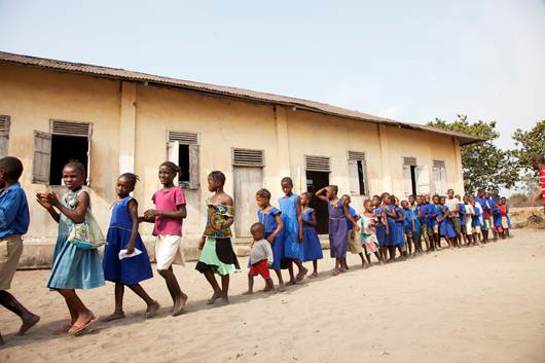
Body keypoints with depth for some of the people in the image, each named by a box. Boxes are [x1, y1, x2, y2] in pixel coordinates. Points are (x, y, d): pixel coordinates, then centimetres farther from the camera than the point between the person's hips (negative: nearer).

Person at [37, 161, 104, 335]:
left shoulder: (83, 194, -10)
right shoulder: (65, 195, 14)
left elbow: (78, 218, -20)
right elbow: (61, 220, 19)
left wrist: (57, 204, -20)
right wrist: (49, 207, 5)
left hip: (76, 243, -9)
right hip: (65, 242, 9)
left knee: (61, 283, -11)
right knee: (64, 283, 10)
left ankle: (85, 313, 3)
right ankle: (75, 319, 20)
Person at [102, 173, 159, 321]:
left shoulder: (130, 201, -7)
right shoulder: (117, 203, 17)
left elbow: (135, 222, -15)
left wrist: (131, 242, -25)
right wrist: (111, 243, 22)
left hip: (126, 240, -8)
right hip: (115, 242, 8)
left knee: (128, 279, -4)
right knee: (118, 278, 11)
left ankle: (152, 303, 8)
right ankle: (118, 311, 19)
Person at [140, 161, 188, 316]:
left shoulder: (177, 191, -5)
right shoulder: (157, 194, 16)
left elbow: (182, 213, -14)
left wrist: (159, 212, -16)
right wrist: (144, 218, 3)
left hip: (172, 234, -7)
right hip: (159, 234, 7)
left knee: (162, 268, -14)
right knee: (166, 269, 7)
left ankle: (180, 296, 6)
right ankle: (176, 301, 19)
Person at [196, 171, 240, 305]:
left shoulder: (227, 198, -8)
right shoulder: (211, 199, 14)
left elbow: (231, 218, -15)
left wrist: (223, 225, -36)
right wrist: (203, 237, 18)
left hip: (222, 237, -7)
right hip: (210, 238, 7)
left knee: (223, 267, 2)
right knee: (204, 266, 4)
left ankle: (224, 294, 17)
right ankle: (217, 290, 21)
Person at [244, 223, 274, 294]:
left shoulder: (264, 242, -15)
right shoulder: (254, 242, 12)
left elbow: (269, 251, -20)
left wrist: (270, 260, -27)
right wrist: (249, 261, 23)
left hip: (262, 262, -8)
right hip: (254, 263, 8)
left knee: (266, 276, 4)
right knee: (250, 275, -1)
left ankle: (271, 287, 25)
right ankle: (250, 290, 4)